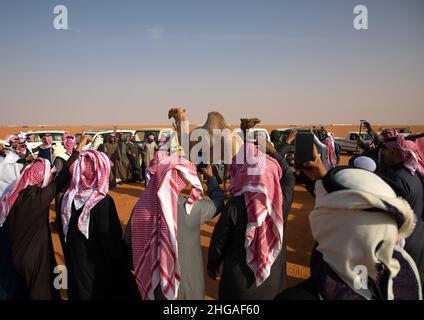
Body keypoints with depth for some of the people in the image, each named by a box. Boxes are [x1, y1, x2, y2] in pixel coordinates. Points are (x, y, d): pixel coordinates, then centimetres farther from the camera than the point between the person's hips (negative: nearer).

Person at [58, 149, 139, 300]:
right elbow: (111, 239, -22)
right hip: (101, 269, -5)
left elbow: (63, 232, 6)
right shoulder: (103, 201, -25)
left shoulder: (67, 198, -7)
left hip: (75, 266, 5)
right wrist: (123, 262, -5)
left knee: (80, 293, 23)